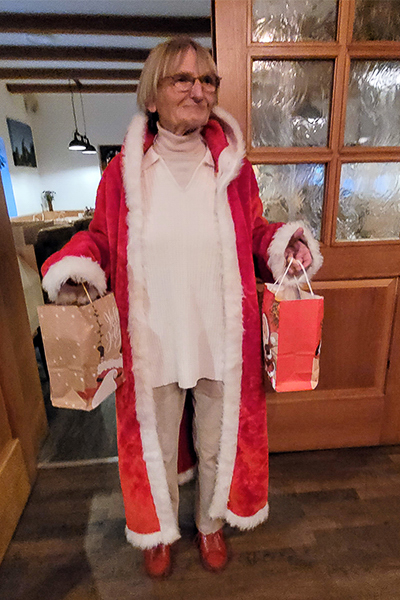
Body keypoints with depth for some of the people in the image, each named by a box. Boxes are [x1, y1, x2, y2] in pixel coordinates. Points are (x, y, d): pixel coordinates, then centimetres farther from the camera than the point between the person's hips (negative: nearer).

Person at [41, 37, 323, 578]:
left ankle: (211, 522, 57)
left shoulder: (233, 167, -1)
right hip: (152, 345, 0)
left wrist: (284, 241, -12)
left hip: (222, 344, 1)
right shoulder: (122, 172, -3)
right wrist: (76, 265, -16)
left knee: (217, 444, 22)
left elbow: (255, 236, 8)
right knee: (156, 446, 22)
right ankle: (160, 529, 56)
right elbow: (102, 241, 5)